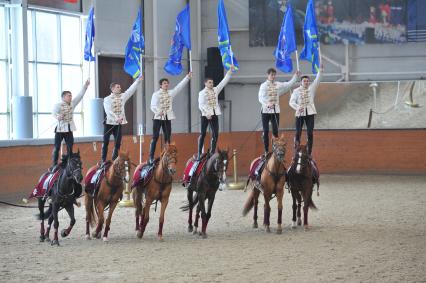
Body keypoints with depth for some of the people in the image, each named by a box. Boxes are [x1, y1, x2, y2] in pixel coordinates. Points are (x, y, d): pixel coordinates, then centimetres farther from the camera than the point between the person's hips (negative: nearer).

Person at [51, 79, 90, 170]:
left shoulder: (72, 104, 5)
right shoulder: (58, 105, -12)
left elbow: (80, 95, 0)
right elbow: (54, 112, -29)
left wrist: (85, 86, -10)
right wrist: (57, 116, -51)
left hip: (69, 129, 5)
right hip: (60, 128, -5)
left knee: (70, 147, 6)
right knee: (57, 148, 1)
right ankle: (54, 165, 8)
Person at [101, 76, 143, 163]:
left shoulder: (122, 96, 7)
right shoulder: (107, 99, -6)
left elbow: (131, 90, 0)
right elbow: (108, 111, -17)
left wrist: (138, 80, -10)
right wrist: (116, 118, -29)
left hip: (118, 124, 4)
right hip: (109, 123, -4)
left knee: (118, 143, 3)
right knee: (106, 142, 2)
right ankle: (103, 160, 10)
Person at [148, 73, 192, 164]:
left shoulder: (171, 93, 9)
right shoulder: (156, 94, -4)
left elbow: (179, 86, 4)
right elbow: (153, 106, -11)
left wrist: (187, 77, -3)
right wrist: (158, 111, -31)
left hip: (167, 117, 5)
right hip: (158, 117, -5)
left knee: (167, 137, 5)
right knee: (155, 137, -6)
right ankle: (151, 157, -5)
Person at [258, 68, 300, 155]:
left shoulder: (278, 85, 6)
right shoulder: (263, 85, -5)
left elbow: (289, 84, 6)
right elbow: (261, 98, -14)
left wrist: (296, 76, -5)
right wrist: (268, 104, -30)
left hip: (275, 111, 3)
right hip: (266, 111, -3)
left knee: (275, 131, 3)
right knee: (266, 131, 2)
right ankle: (266, 151, 8)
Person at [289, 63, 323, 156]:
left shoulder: (312, 88, 6)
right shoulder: (296, 91, 2)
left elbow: (317, 80, -7)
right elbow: (291, 102, -2)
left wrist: (321, 70, -22)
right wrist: (297, 107, -21)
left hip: (310, 113, 1)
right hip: (300, 113, -1)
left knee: (310, 133, -2)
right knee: (298, 133, 0)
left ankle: (309, 153, 3)